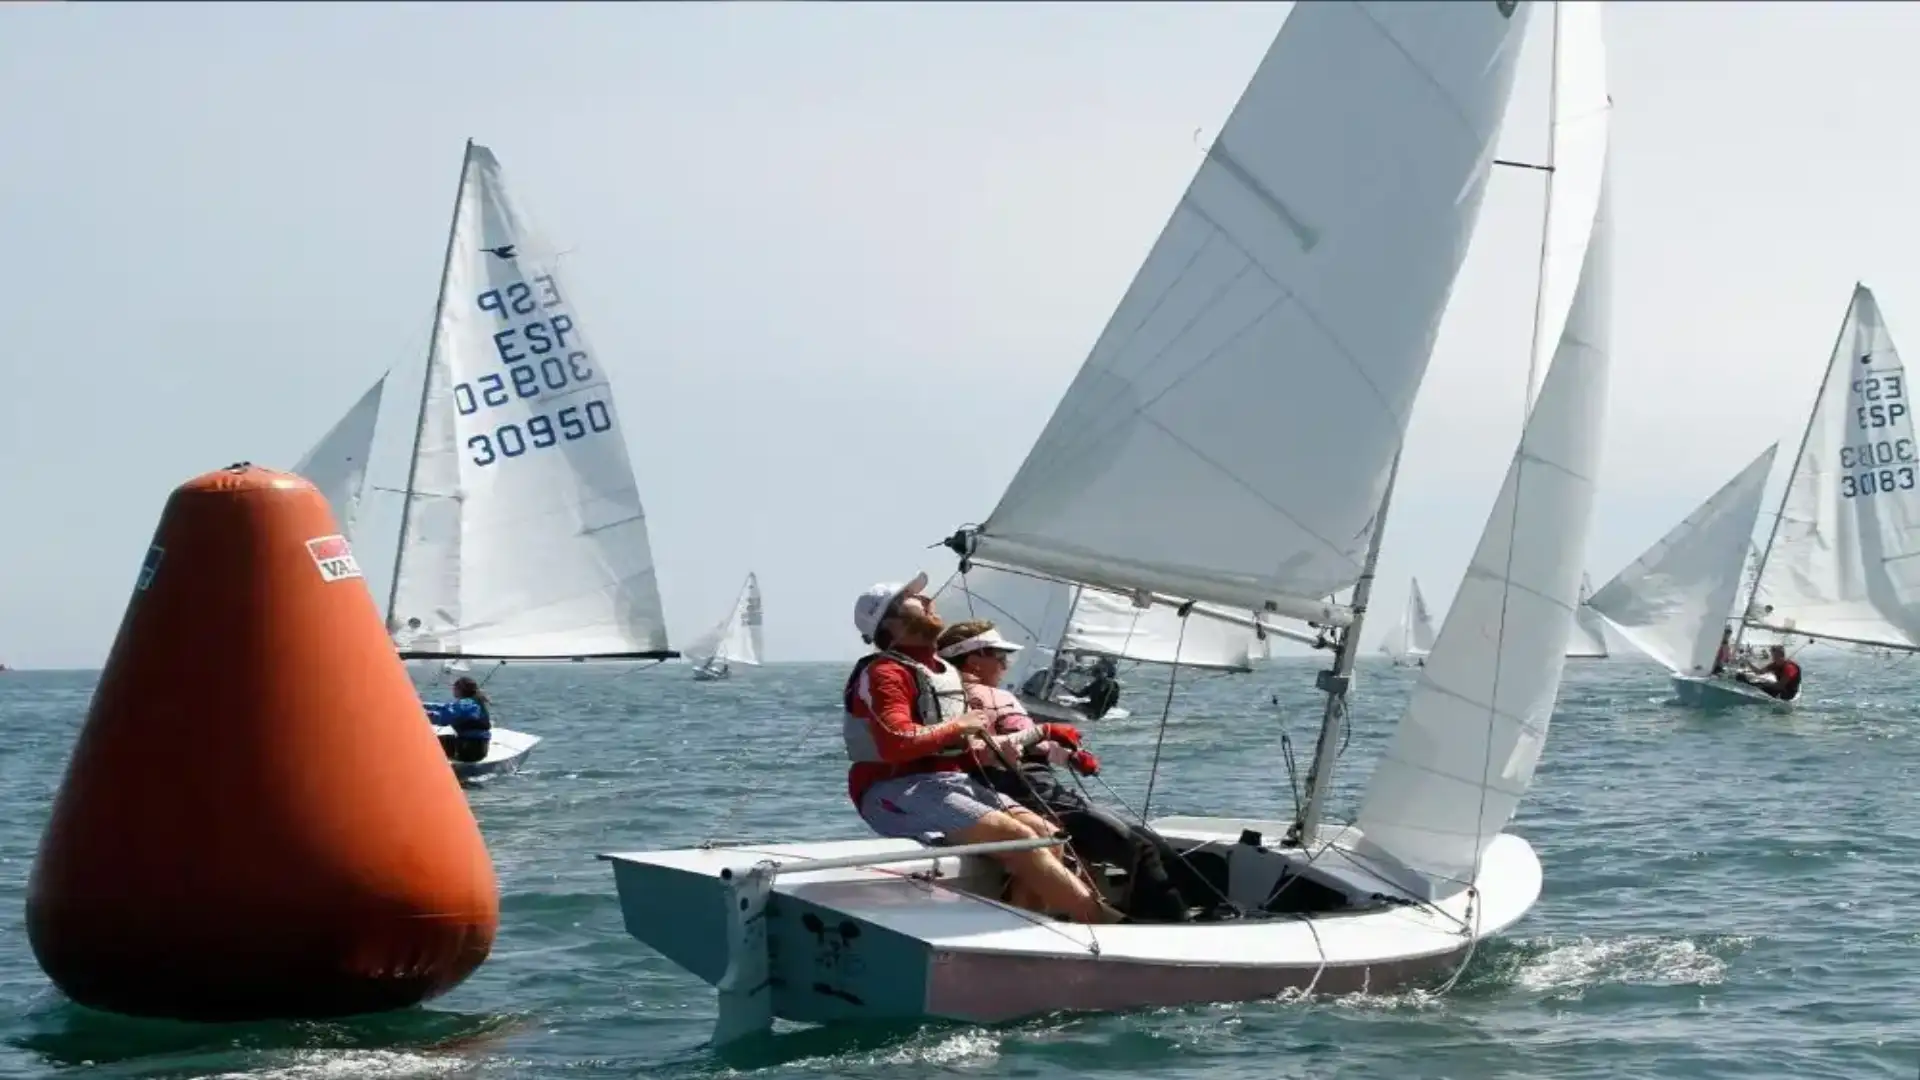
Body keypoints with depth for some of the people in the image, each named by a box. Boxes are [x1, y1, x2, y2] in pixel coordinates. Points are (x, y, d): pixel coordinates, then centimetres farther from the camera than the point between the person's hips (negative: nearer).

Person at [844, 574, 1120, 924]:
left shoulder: (943, 671, 22)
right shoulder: (885, 672, -8)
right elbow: (896, 743, -25)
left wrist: (992, 748, 4)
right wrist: (957, 726, -12)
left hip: (952, 780, 10)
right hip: (898, 790, -10)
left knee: (1047, 836, -9)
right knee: (1017, 837, -24)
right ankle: (1103, 920, -26)